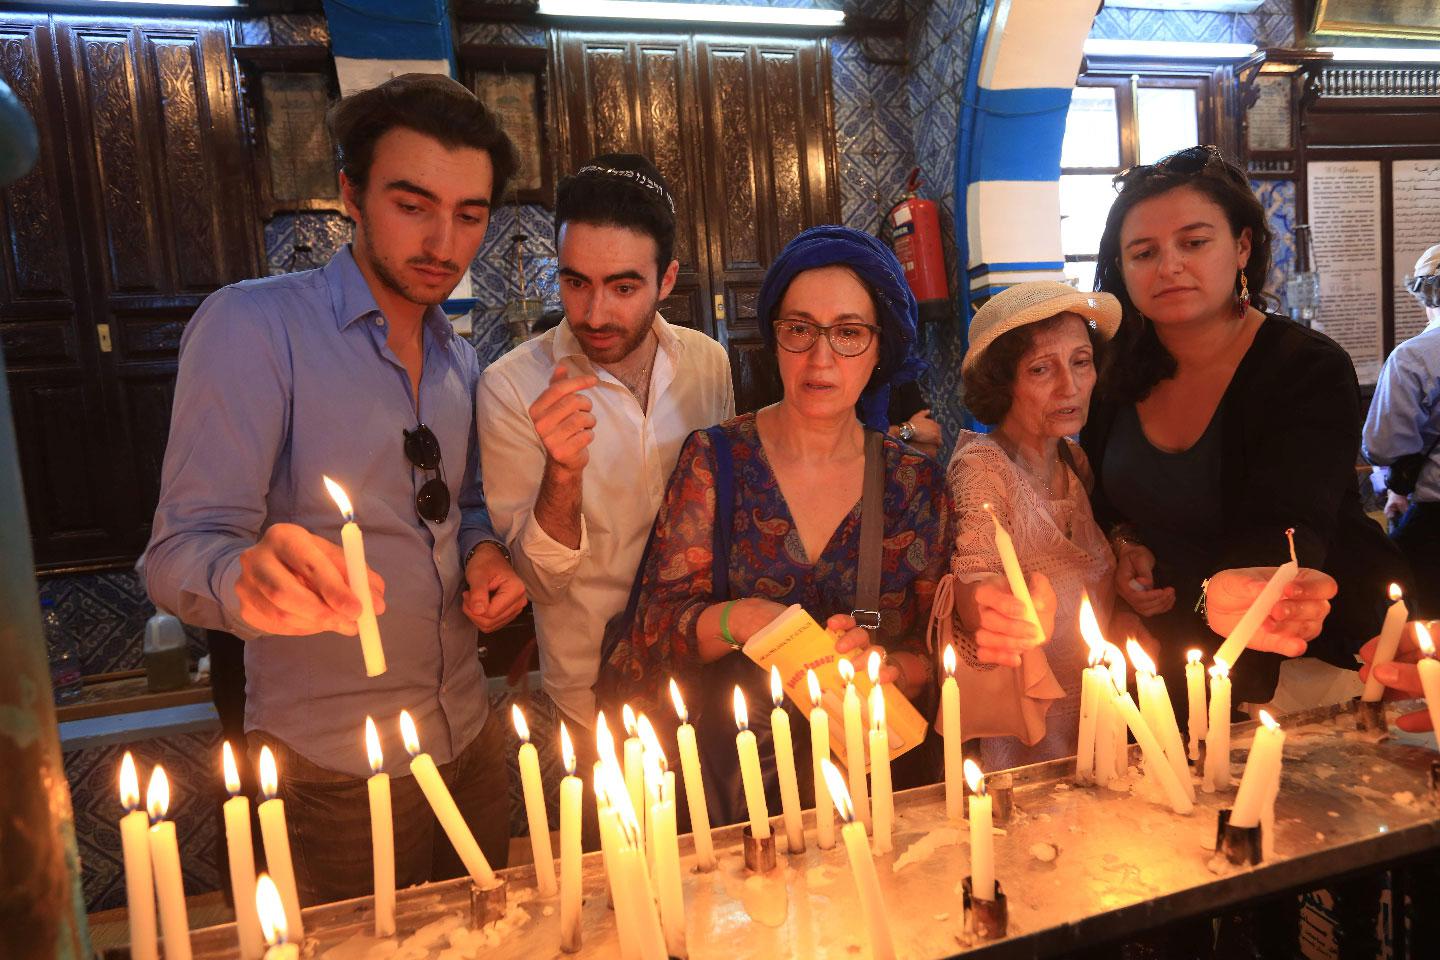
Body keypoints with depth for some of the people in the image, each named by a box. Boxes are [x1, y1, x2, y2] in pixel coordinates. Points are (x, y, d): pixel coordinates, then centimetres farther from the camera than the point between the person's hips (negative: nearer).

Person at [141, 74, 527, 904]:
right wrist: (249, 580, -41)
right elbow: (180, 553, -18)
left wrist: (484, 552, -6)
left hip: (470, 735, 6)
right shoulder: (253, 326, -14)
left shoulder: (462, 360, 7)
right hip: (333, 765, -6)